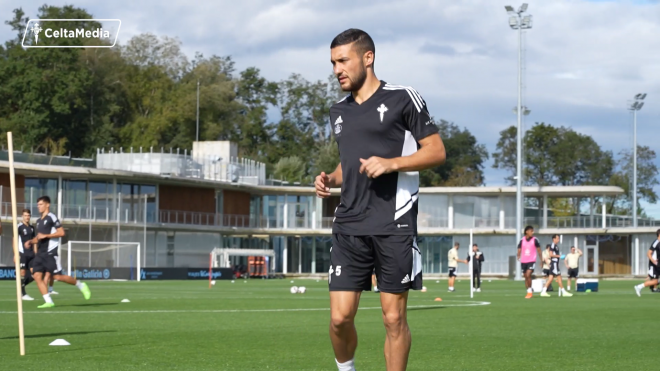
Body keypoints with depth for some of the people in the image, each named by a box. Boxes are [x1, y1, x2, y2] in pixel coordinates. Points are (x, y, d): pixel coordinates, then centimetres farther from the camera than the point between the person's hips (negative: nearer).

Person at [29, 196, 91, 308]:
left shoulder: (51, 218, -6)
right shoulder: (39, 221, 20)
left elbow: (61, 232, -13)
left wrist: (45, 236, -16)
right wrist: (31, 241, 10)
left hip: (50, 252, -8)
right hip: (40, 253, 8)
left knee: (58, 277, -10)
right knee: (37, 276, -7)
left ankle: (81, 285, 12)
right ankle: (48, 302, -6)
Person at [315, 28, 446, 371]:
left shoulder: (402, 99, -1)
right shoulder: (338, 112, 17)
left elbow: (437, 151, -2)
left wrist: (391, 163, -15)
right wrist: (330, 180, 7)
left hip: (394, 225, -4)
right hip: (349, 225, 5)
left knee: (394, 317, -1)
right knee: (340, 317, -3)